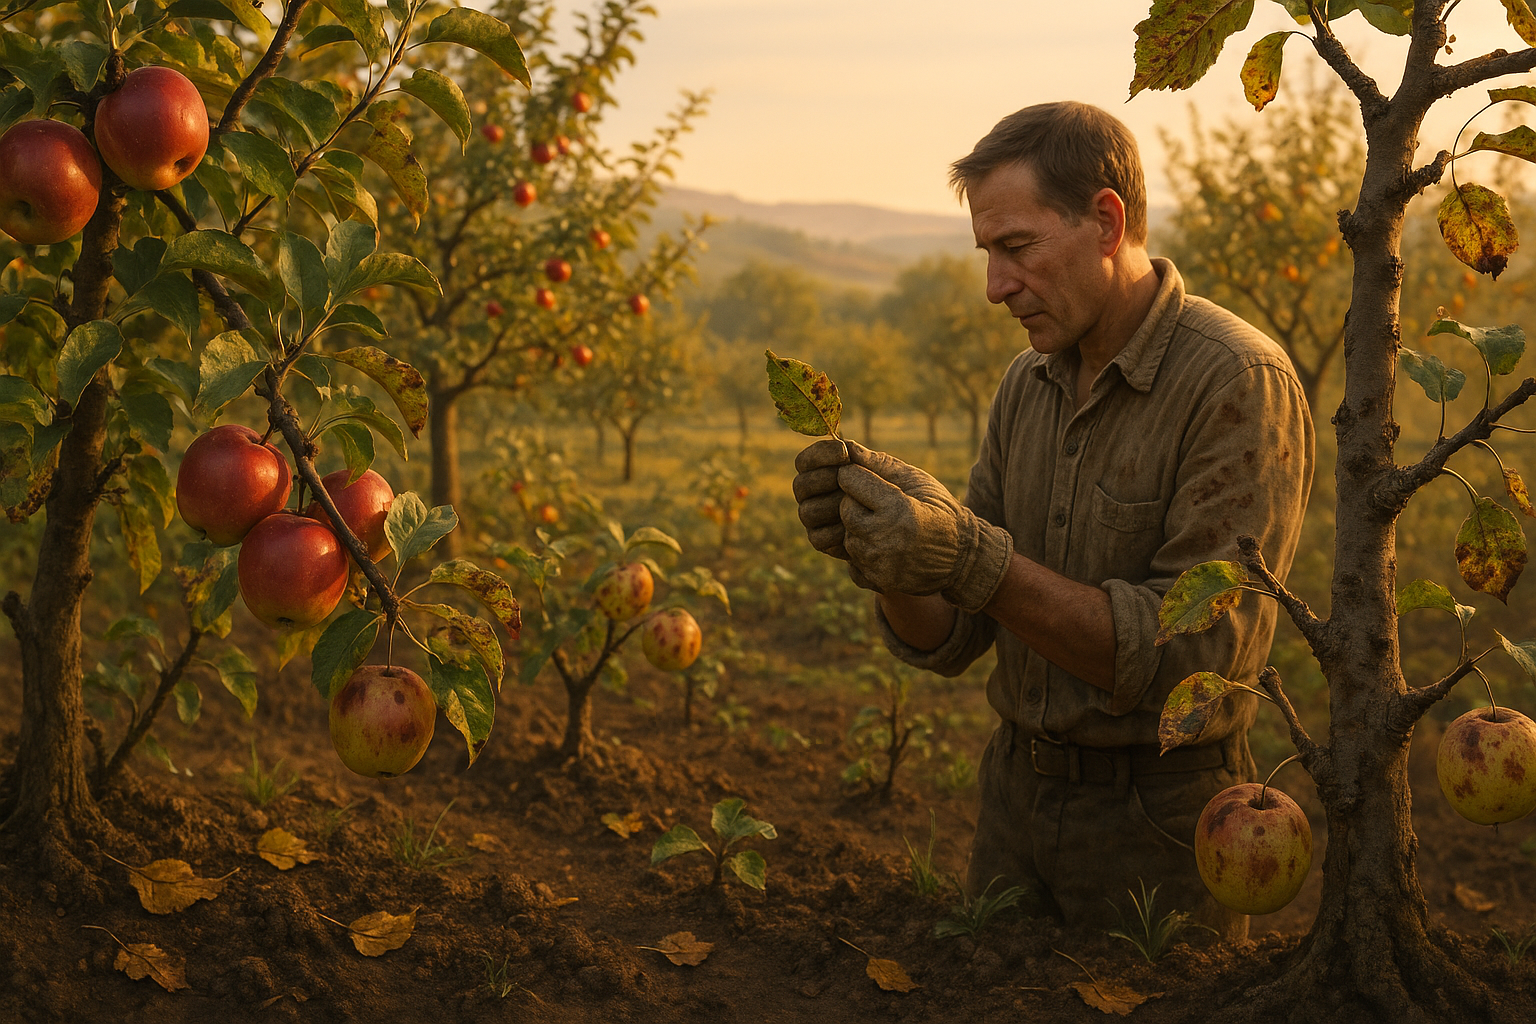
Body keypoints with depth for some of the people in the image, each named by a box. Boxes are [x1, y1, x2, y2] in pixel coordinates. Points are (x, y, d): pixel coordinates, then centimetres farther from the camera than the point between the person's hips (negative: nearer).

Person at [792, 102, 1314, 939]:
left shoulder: (1240, 384, -17)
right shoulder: (1026, 386, 3)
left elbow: (1195, 655, -25)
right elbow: (948, 642, 3)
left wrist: (972, 558, -30)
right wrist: (883, 554, -18)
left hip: (1159, 834, -6)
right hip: (1016, 797, 6)